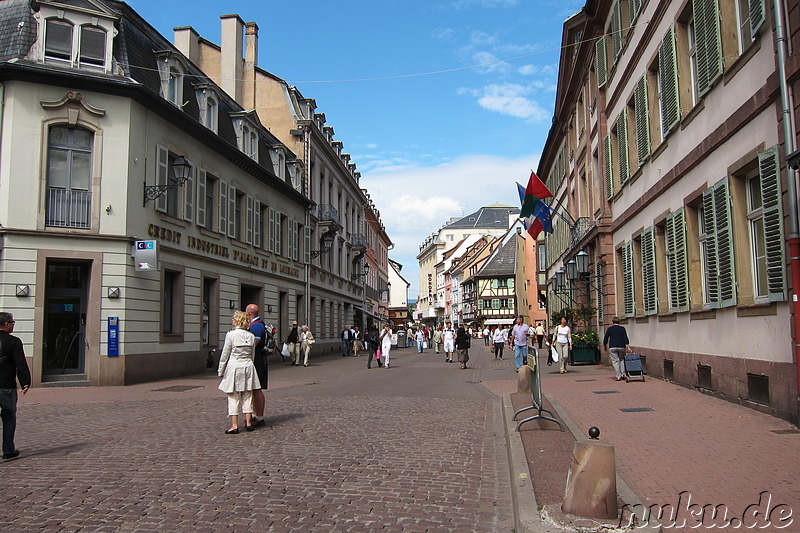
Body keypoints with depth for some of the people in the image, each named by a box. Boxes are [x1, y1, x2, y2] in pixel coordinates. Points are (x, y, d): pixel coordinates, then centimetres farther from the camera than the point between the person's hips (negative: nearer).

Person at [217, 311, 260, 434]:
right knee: (247, 396, 11)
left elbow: (225, 354, -5)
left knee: (233, 397, 2)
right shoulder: (251, 336, 3)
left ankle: (234, 425, 2)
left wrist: (221, 371, 4)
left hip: (234, 366, -4)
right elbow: (251, 354, 9)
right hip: (248, 366, 4)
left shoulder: (231, 334, -9)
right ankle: (248, 423, 15)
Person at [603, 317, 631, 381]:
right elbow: (625, 338, -5)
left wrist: (605, 347, 19)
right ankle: (623, 374, 10)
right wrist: (628, 347, -6)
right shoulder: (622, 328, 4)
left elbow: (605, 339, 5)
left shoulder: (609, 329, 4)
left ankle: (618, 377, -2)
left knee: (615, 361, 1)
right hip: (621, 347, 1)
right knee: (622, 359, 19)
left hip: (612, 347, -1)